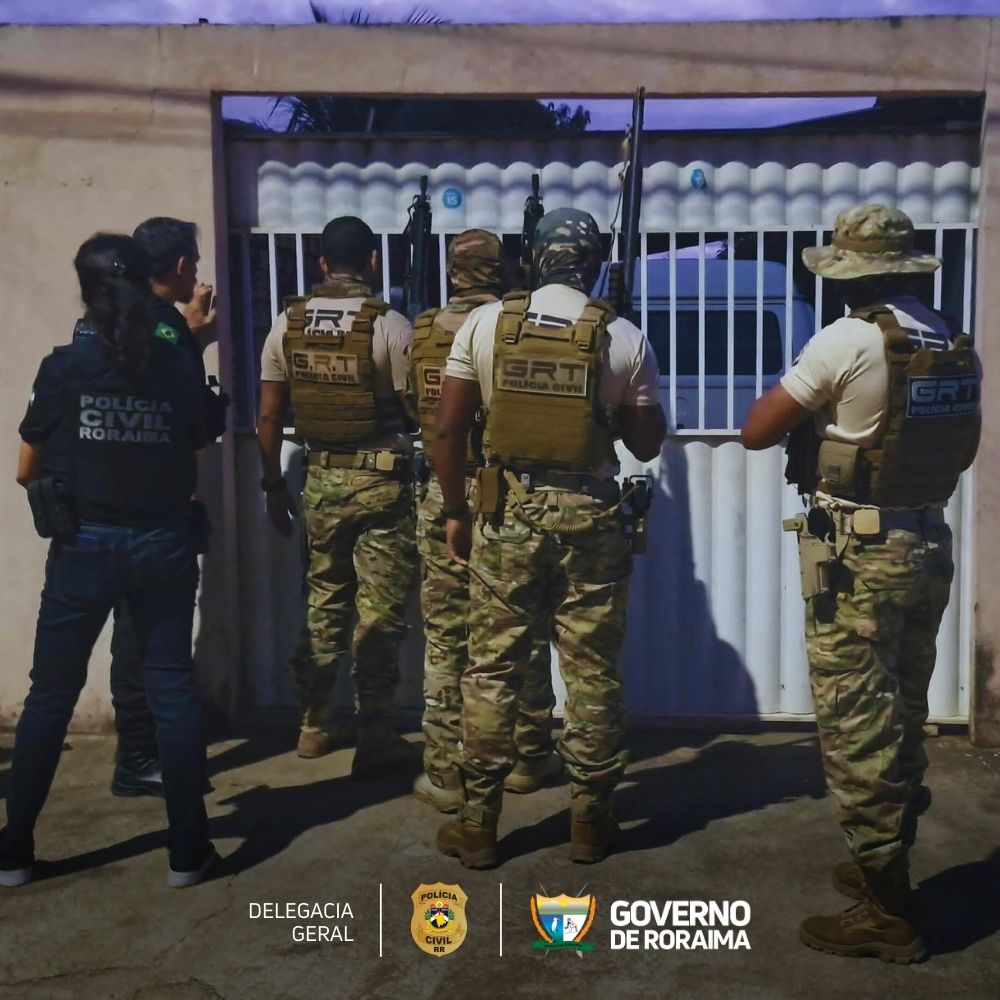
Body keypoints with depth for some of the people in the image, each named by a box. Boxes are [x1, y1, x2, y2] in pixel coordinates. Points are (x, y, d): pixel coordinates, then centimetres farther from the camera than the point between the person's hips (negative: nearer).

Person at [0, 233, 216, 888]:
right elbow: (197, 467, 5)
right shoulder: (178, 368, -1)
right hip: (164, 549, 1)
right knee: (173, 691, 8)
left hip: (84, 550, -1)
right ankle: (188, 851, 14)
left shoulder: (65, 367, -6)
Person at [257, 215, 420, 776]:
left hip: (321, 477, 5)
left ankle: (314, 726, 26)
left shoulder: (288, 325, 2)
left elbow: (269, 418, 4)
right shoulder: (390, 326, -11)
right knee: (380, 613, 2)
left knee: (323, 602, 16)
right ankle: (375, 739, 7)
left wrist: (275, 485, 14)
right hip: (382, 480, -4)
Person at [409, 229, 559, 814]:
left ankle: (446, 774, 11)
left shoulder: (423, 333, 1)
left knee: (446, 638, 7)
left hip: (445, 496, 2)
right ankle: (528, 759, 24)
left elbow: (411, 410, 11)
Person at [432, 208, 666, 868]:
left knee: (492, 670, 8)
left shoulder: (485, 323, -1)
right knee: (593, 672, 10)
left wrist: (454, 511, 8)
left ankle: (478, 824, 16)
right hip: (590, 518, 0)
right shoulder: (625, 338, -3)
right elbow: (647, 445, 3)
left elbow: (449, 429, -1)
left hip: (508, 514, 1)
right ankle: (591, 819, 20)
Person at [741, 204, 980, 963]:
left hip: (857, 555, -7)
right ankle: (885, 869, 32)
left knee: (857, 728, -1)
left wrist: (807, 408, 6)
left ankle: (886, 913, 6)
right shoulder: (958, 346, 6)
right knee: (902, 719, 17)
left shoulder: (848, 340, -15)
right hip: (929, 547, 8)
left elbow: (755, 432, -11)